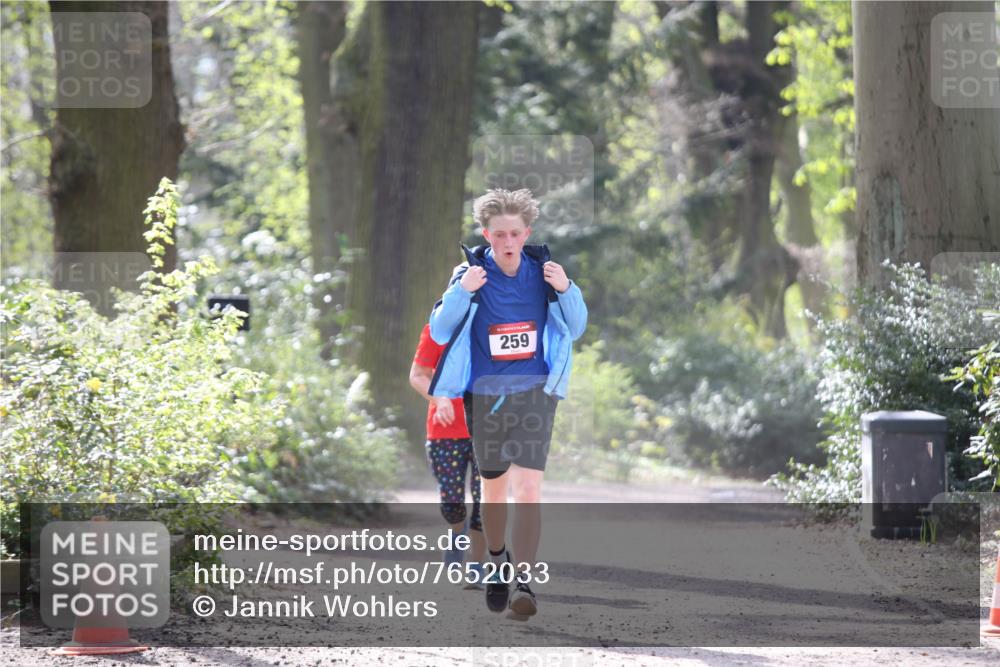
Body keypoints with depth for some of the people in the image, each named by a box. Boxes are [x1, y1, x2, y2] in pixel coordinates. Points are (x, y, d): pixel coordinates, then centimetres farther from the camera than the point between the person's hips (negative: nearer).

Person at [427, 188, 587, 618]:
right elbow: (439, 332, -10)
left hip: (534, 392, -1)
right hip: (485, 395, 1)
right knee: (494, 487, 17)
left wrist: (565, 290, -14)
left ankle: (524, 582, -19)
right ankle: (497, 563, 41)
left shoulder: (543, 270, -3)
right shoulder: (471, 273, -7)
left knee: (528, 490, -15)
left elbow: (576, 329, 6)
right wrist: (461, 292, -26)